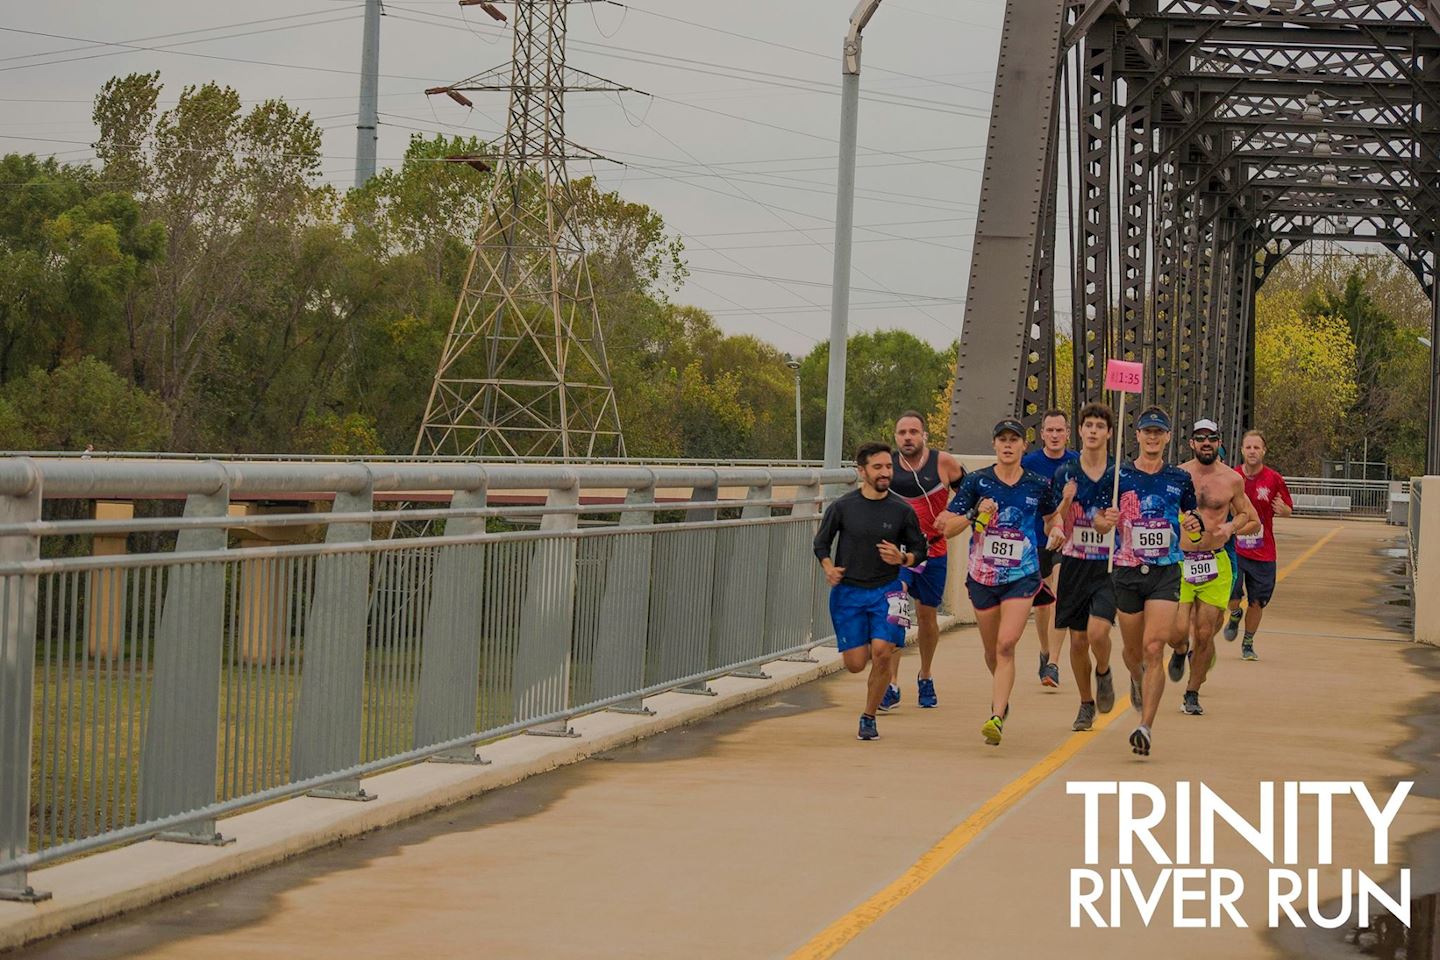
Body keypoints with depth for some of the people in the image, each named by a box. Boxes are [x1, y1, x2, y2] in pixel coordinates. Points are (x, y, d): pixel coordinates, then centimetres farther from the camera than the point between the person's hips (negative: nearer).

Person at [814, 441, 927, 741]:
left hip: (886, 591, 0)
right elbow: (821, 543, 9)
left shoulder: (902, 510, -2)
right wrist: (829, 568, -9)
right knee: (855, 664, -1)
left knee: (882, 655, -15)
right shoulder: (842, 507, -3)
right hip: (848, 592, 0)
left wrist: (902, 558, -14)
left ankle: (869, 718, 4)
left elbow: (919, 549, 7)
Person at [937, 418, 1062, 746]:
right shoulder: (977, 481, -3)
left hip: (1022, 576, -2)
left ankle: (996, 718, -21)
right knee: (992, 649, 14)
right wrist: (975, 515, -21)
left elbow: (1054, 518, 22)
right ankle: (1001, 698, 43)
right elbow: (947, 528, -6)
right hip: (982, 576, 2)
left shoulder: (1038, 485, 0)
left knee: (1006, 645, -17)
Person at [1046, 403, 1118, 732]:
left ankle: (1104, 673, 14)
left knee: (1097, 632, -20)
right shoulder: (1065, 474, 3)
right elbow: (1057, 525, 3)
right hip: (1075, 565, 2)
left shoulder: (1120, 474, -1)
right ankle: (1086, 704, 25)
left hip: (1110, 566, -2)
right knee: (1078, 640, 6)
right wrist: (1066, 501, -15)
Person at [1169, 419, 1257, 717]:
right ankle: (1180, 651, 26)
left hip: (1216, 564, 1)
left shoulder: (1232, 479, 1)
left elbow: (1246, 514, 17)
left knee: (1204, 634, 2)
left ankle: (1192, 693, 19)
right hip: (1180, 560, -1)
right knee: (1178, 630, -12)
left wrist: (1231, 526, -4)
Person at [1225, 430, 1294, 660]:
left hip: (1263, 551, 0)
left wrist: (1282, 509, -17)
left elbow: (1288, 510, 6)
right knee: (1231, 595, -13)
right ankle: (1235, 615, 23)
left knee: (1257, 601, 5)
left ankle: (1248, 644, 24)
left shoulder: (1274, 480, -3)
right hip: (1234, 547, 0)